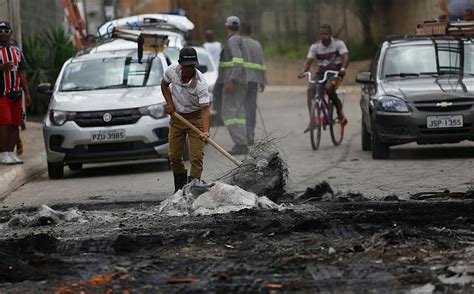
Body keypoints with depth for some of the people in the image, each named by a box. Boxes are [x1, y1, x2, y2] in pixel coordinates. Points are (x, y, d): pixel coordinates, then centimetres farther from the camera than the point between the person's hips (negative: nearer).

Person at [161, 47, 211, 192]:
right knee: (174, 156, 7)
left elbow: (205, 109, -32)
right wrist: (169, 103, -6)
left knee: (197, 156, -13)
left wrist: (205, 131, -45)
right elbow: (164, 84, 9)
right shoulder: (172, 71, -15)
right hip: (177, 116, 4)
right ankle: (180, 188, 24)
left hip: (195, 117, -4)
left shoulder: (200, 83, -28)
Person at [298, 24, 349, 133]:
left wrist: (343, 68, -41)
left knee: (329, 87, -34)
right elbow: (308, 61, -4)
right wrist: (303, 72, -26)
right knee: (311, 89, -23)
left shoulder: (338, 43, -7)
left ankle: (340, 111, -11)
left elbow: (345, 57, -19)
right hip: (321, 73, 4)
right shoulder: (315, 46, 1)